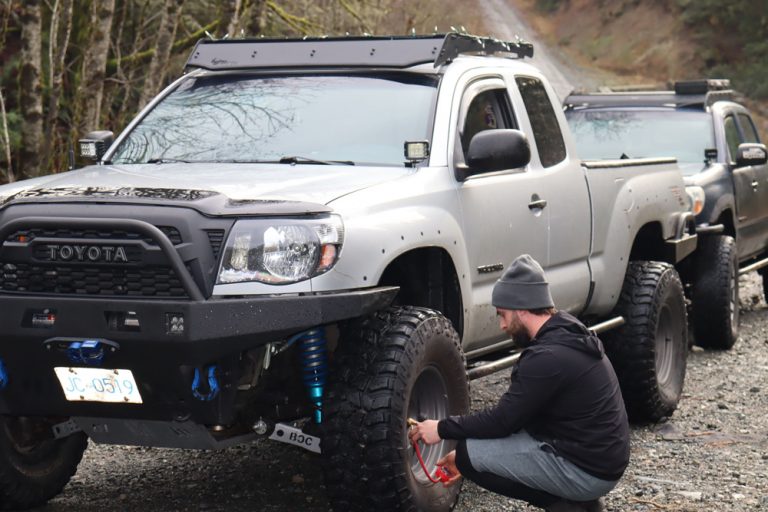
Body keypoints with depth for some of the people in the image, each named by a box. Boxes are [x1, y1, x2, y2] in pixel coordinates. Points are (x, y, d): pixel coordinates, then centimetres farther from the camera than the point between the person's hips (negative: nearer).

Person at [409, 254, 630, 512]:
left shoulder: (548, 357, -23)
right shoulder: (567, 334, 9)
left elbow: (502, 420, -17)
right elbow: (513, 416, 15)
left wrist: (442, 428, -3)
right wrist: (468, 457, 15)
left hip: (586, 471, -10)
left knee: (470, 453, -9)